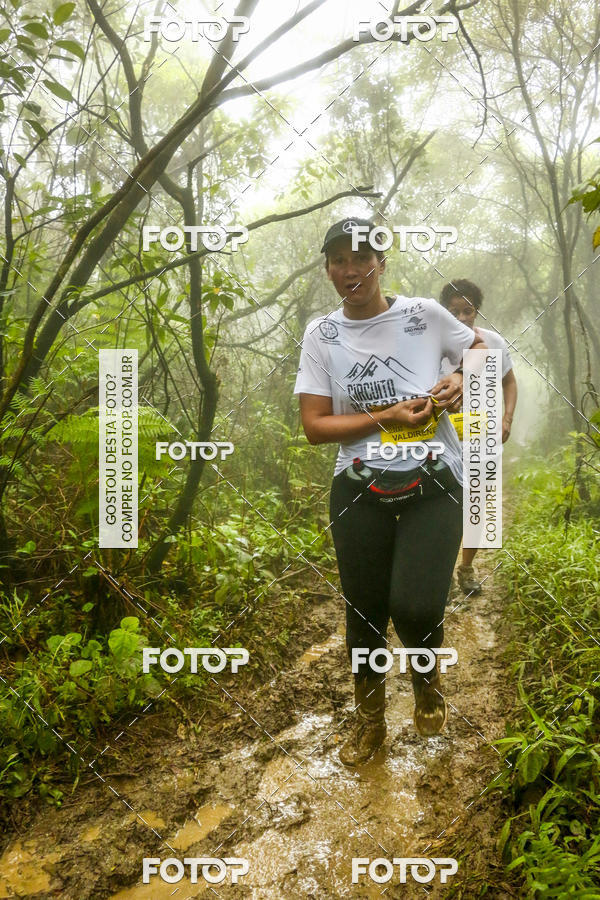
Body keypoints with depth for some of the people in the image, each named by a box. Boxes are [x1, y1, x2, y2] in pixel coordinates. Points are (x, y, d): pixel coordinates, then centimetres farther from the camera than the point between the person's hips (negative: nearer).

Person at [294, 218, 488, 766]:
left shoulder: (424, 314, -1)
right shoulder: (322, 334, 1)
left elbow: (480, 348, 16)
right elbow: (315, 426, -2)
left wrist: (460, 379, -6)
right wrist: (387, 417, -14)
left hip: (433, 485, -1)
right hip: (359, 491, 2)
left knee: (415, 608, -17)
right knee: (364, 614, 11)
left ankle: (427, 680, 22)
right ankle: (369, 722, 38)